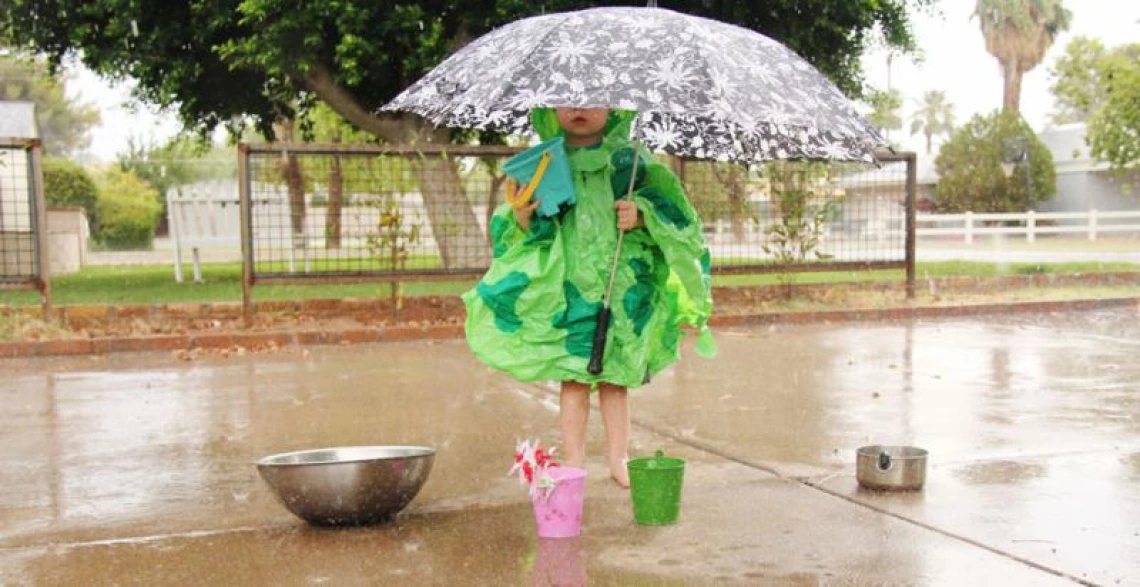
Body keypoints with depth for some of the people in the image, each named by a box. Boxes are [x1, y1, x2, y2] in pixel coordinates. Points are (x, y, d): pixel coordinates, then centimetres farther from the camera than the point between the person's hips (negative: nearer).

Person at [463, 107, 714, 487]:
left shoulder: (630, 160, 3)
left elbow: (670, 213, 5)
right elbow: (512, 231, 9)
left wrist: (641, 217, -14)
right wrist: (521, 218, -13)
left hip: (623, 287, 1)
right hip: (568, 290, 0)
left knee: (616, 377, 9)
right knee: (574, 377, -2)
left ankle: (618, 459, 21)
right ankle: (573, 463, 9)